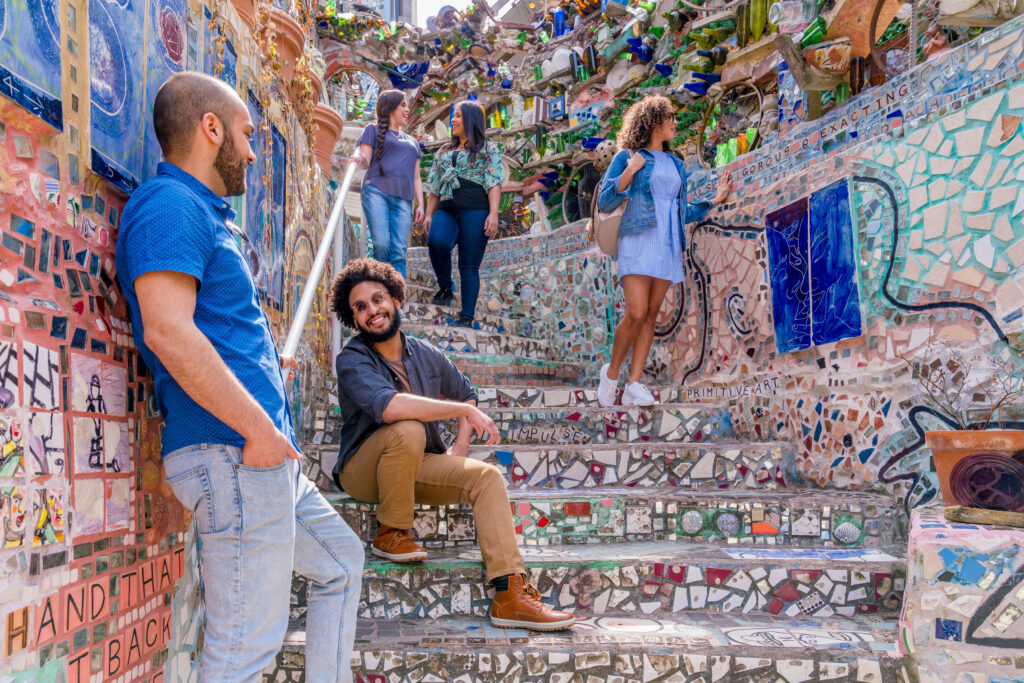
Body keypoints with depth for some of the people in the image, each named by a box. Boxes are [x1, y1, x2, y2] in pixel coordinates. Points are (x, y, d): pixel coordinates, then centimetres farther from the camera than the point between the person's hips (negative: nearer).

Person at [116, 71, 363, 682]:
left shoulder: (206, 214, 22)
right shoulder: (169, 207, -11)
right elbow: (167, 331, -25)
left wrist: (267, 362, 31)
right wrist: (258, 426, -23)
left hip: (267, 456, 11)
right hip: (232, 451, -11)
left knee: (341, 562, 23)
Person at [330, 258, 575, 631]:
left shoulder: (426, 355, 5)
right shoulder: (352, 360, -14)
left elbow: (466, 393, 22)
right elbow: (390, 407, -33)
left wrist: (460, 446, 4)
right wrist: (466, 411, -28)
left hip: (415, 467, 5)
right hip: (363, 471, -5)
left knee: (487, 475, -16)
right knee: (408, 431, -34)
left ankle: (510, 594, -23)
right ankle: (390, 533, -12)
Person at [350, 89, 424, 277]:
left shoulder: (412, 142, 32)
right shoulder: (374, 130, 19)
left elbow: (416, 177, 26)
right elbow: (366, 161, 7)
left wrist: (420, 204, 12)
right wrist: (359, 159, -18)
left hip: (403, 198, 3)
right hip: (376, 192, -3)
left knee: (399, 251, -12)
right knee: (381, 244, -19)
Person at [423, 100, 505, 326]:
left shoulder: (488, 149, 12)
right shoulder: (444, 152, 27)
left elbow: (494, 183, 0)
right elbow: (435, 187, 25)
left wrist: (493, 214, -13)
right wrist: (429, 214, 13)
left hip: (474, 210, -3)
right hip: (447, 210, 4)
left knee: (469, 266, -7)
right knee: (436, 241, -29)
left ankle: (467, 318, -3)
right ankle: (445, 289, -9)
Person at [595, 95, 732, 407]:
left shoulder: (675, 164, 21)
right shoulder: (627, 156, 5)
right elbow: (605, 203, -2)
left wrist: (715, 200, 15)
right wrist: (629, 172, -13)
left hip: (668, 244, 6)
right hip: (638, 239, -5)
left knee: (651, 315, -1)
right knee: (636, 313, -18)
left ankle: (633, 387, -3)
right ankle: (611, 372, 3)